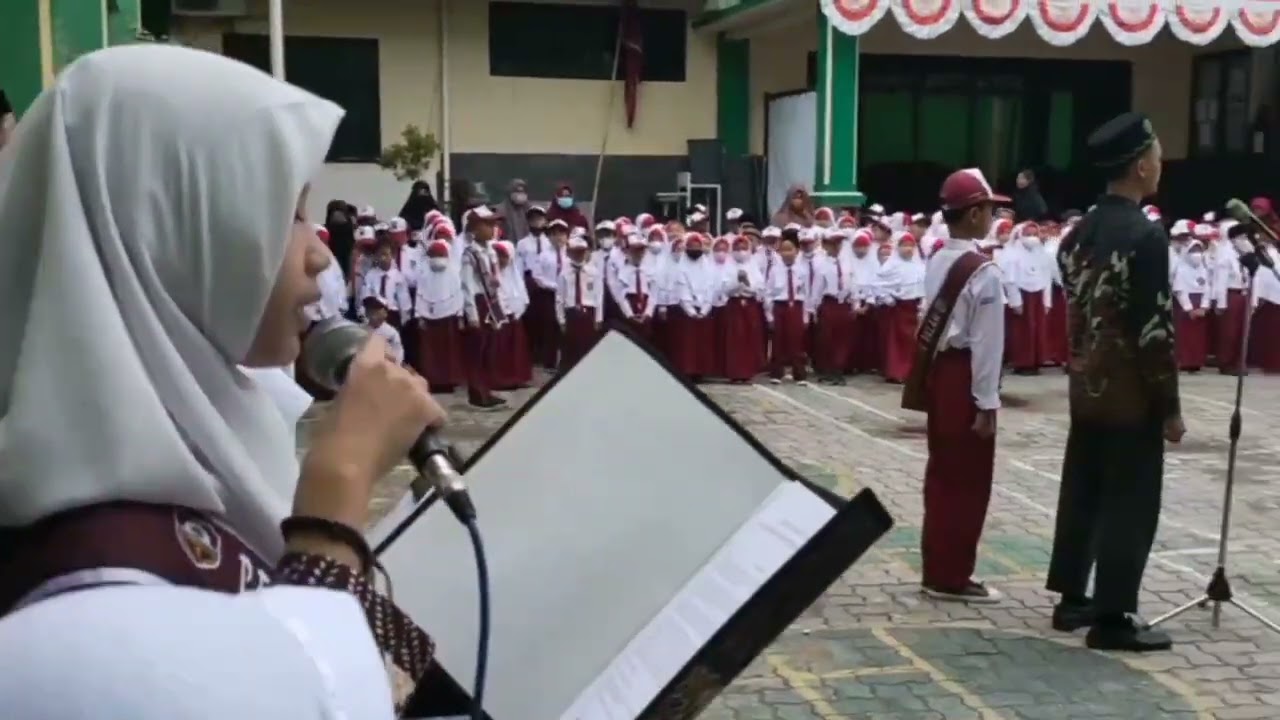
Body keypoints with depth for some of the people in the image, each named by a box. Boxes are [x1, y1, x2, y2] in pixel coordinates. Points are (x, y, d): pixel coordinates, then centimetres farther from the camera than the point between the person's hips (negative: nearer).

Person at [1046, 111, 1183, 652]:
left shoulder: (1082, 231, 8)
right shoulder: (1145, 234, -18)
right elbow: (1155, 329, -19)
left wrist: (1084, 368, 18)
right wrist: (1170, 406, -12)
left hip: (1086, 386, 8)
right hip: (1130, 393, -8)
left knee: (1082, 492, 15)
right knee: (1130, 504, 0)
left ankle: (1072, 599, 25)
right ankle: (1111, 618, 6)